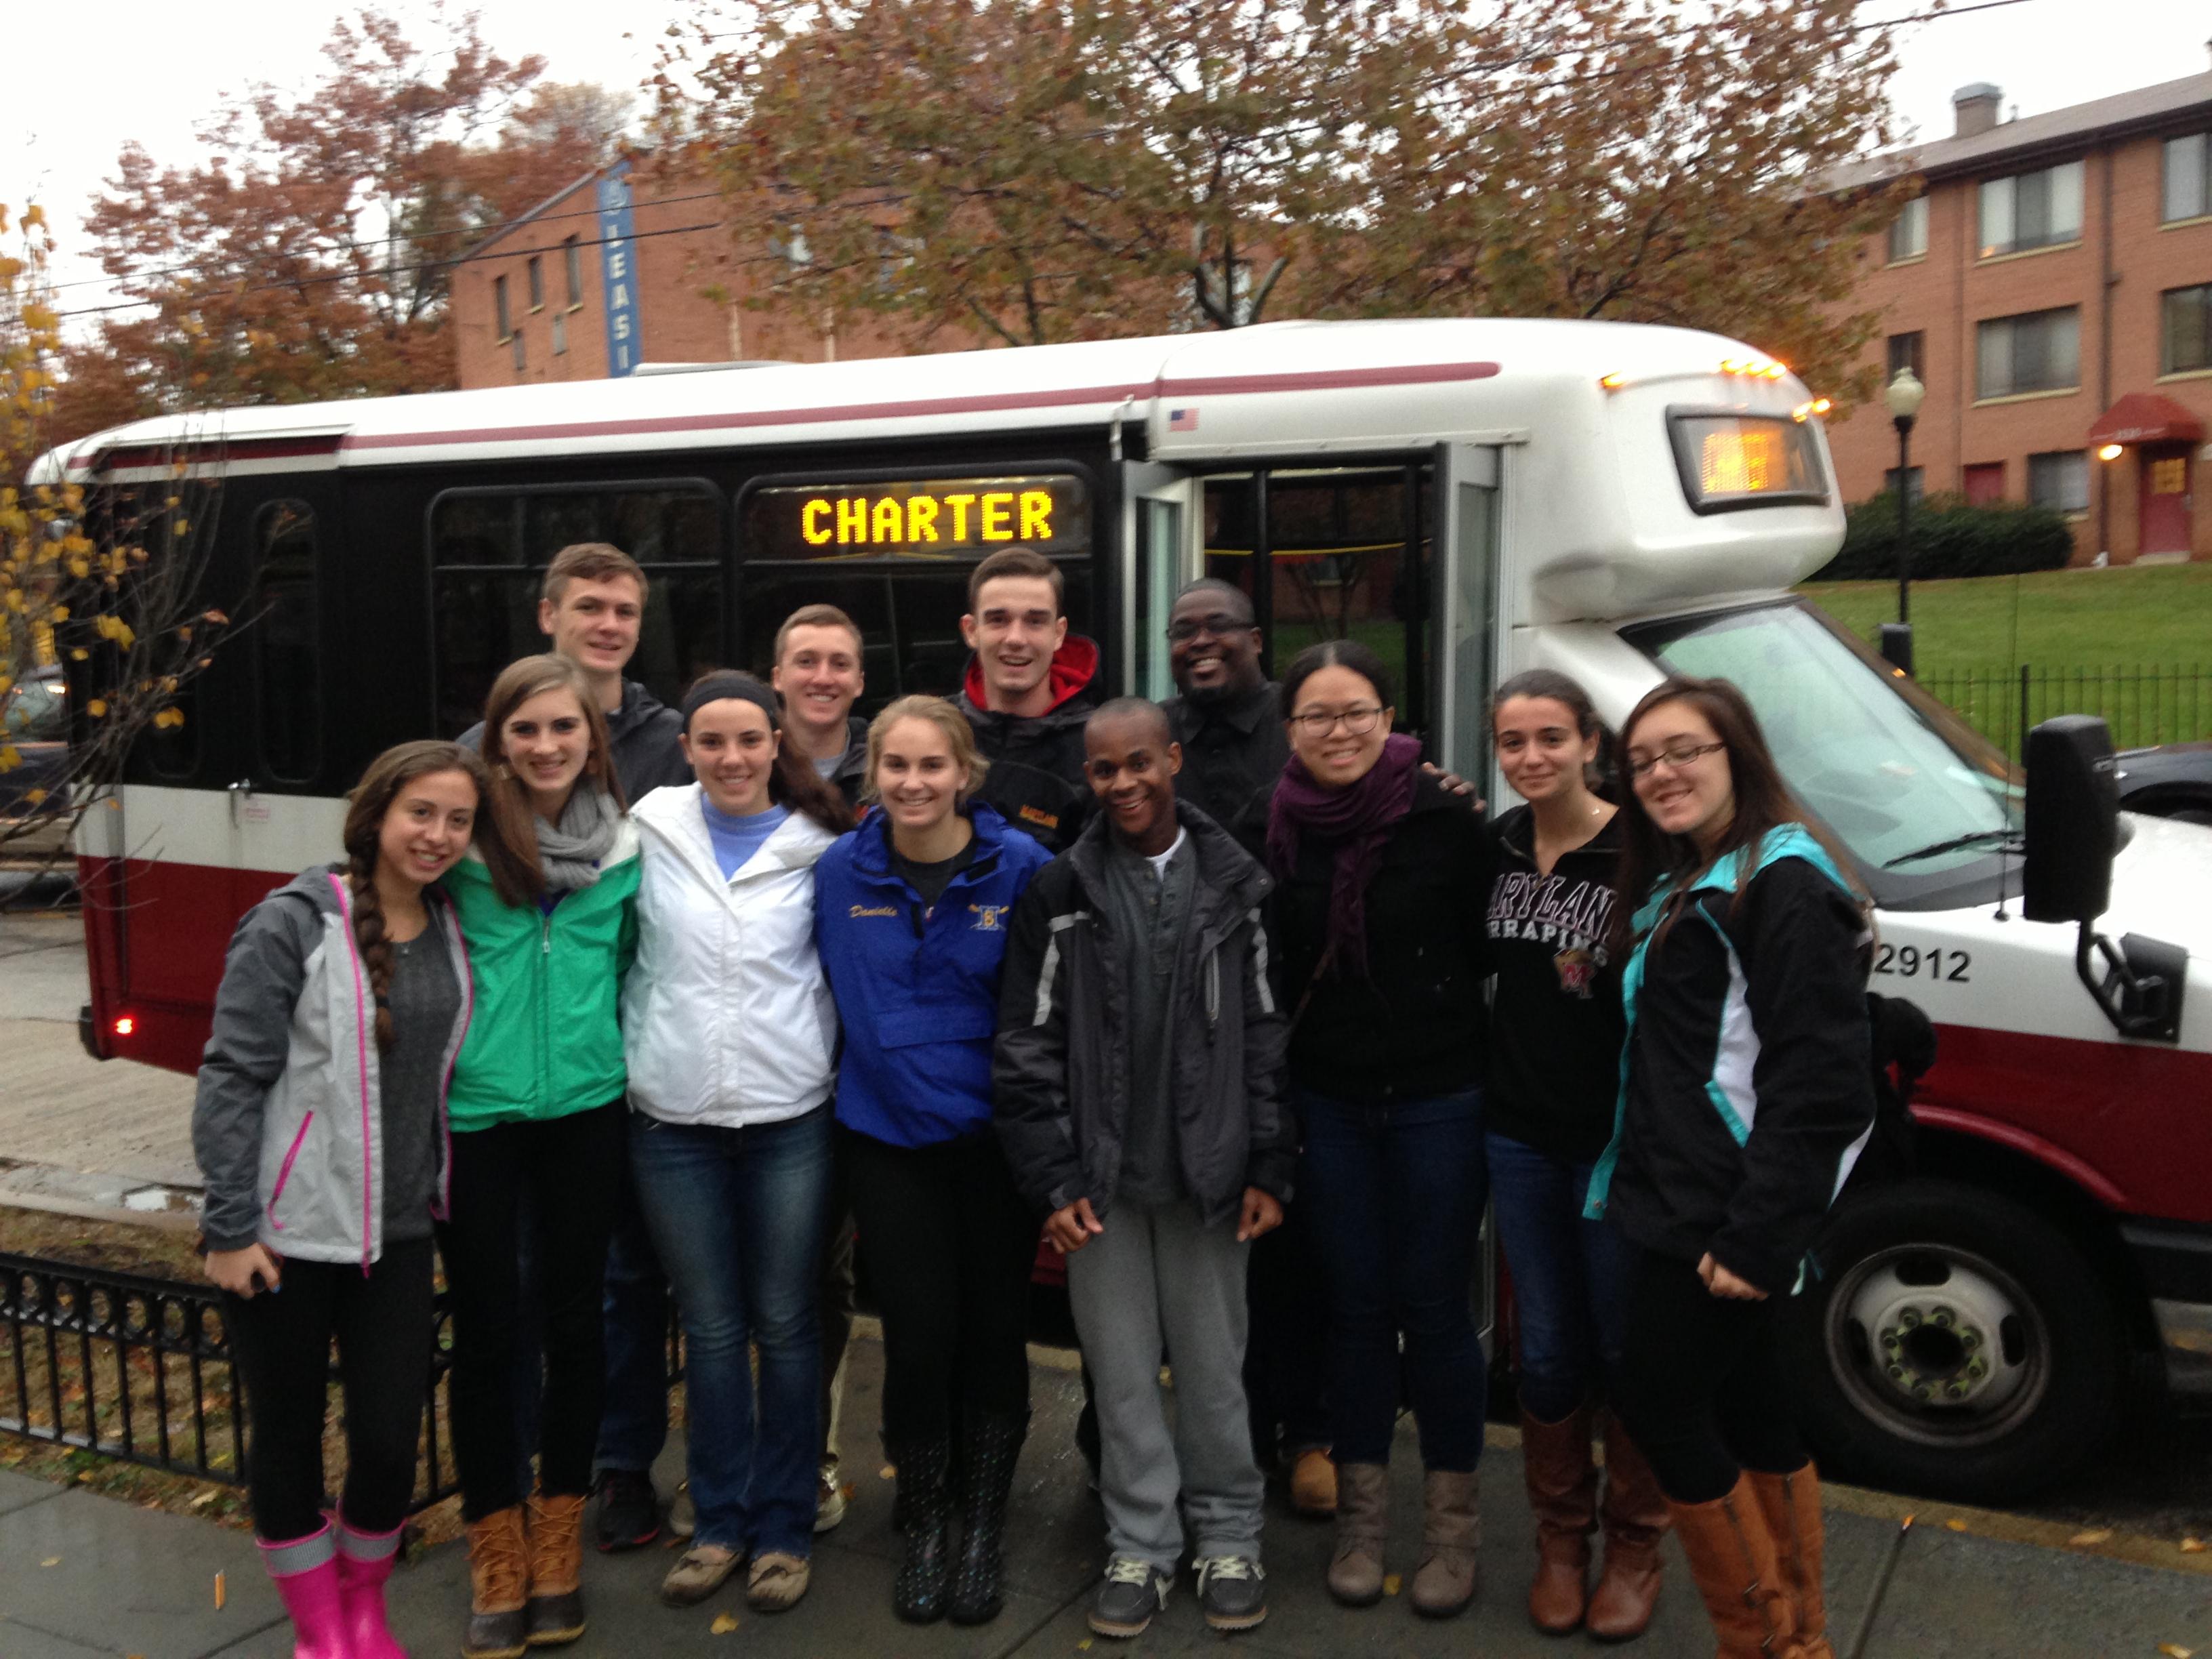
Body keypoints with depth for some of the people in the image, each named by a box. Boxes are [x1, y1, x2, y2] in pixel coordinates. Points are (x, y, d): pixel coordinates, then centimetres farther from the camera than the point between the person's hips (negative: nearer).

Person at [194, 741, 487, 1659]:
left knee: (390, 1439, 3)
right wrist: (229, 1226, -13)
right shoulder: (293, 925, -11)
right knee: (289, 1437, 10)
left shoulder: (450, 932, 5)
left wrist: (437, 1192, 11)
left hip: (396, 1232, 4)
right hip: (286, 1235, -4)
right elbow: (231, 1079, -11)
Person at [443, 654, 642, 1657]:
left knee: (575, 1318, 10)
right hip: (475, 1111, -2)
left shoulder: (624, 845, 2)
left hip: (586, 1109, 2)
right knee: (487, 1328, 5)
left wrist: (619, 1052, 8)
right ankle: (496, 1553, 21)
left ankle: (558, 1539, 27)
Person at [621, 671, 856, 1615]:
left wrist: (835, 1073, 5)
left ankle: (782, 1528, 20)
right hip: (672, 1121, 1)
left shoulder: (816, 846, -1)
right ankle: (720, 1521, 24)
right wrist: (630, 1056, 5)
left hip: (788, 1119, -1)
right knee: (709, 1326, 10)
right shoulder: (652, 832, 0)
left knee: (785, 1325, 6)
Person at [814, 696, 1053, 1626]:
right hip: (887, 1138, 1)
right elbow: (828, 996, 10)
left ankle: (984, 1530, 28)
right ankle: (926, 1532, 25)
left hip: (996, 1137, -1)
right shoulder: (839, 874, -2)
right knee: (918, 1338, 4)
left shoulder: (1021, 868, -8)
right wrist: (865, 1073, 10)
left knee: (992, 1332, 8)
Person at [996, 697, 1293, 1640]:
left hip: (1208, 1175, 0)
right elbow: (1027, 1050, 0)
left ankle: (1227, 1538, 25)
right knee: (1123, 1374, 8)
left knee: (1213, 1368, 9)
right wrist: (1051, 1182, -5)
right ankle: (1141, 1545, 22)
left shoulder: (1233, 887, 3)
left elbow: (1267, 1036, 4)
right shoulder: (1059, 894, 0)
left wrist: (1269, 1166, 0)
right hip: (1101, 1181, 0)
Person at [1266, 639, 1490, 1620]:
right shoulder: (1274, 832, -2)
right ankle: (1362, 1513, 27)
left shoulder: (1446, 819, -12)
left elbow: (1489, 948, -5)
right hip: (1329, 1104, 3)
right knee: (1356, 1306, 12)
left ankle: (1452, 1524, 23)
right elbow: (1270, 968, 7)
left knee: (1435, 1308, 6)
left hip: (1438, 1099, -2)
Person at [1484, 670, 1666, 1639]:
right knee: (1547, 1349, 13)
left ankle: (1635, 1545, 27)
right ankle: (1561, 1540, 29)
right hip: (1519, 1134, 5)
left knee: (1627, 1344, 9)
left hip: (1616, 1139, -4)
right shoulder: (1496, 848, 4)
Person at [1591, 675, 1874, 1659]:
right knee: (1748, 1404, 15)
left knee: (1661, 1401, -2)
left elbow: (1821, 1084, -21)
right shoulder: (1678, 889, 14)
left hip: (1727, 1222, -9)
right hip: (1679, 1206, 9)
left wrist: (1758, 1239, -22)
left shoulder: (1785, 887, -16)